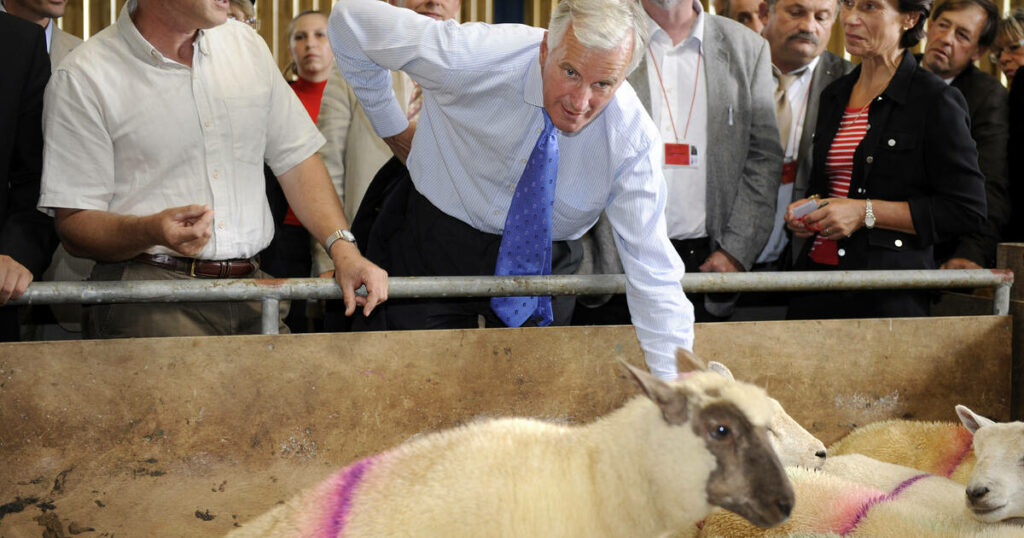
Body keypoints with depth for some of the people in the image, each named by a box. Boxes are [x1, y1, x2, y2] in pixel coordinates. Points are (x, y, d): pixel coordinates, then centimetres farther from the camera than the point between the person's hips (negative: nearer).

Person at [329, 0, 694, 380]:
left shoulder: (634, 141, -26)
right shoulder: (474, 57, -29)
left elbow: (654, 277, -25)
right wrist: (392, 126, -7)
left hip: (538, 260, 1)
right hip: (431, 248, -1)